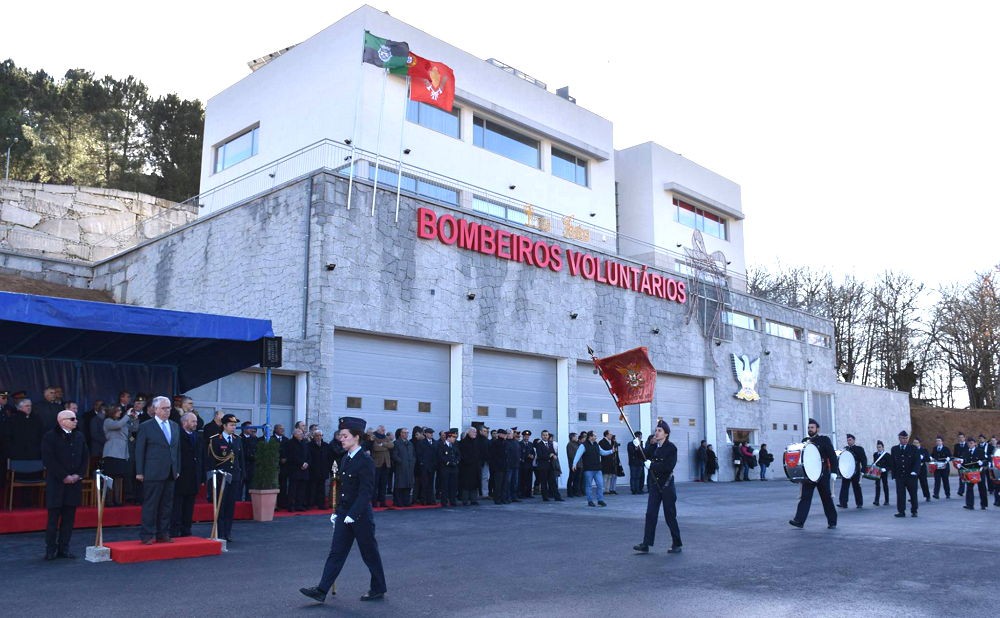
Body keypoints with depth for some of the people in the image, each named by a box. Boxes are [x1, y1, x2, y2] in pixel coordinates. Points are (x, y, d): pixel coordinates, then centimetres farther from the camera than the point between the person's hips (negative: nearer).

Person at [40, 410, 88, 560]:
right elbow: (48, 460, -11)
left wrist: (79, 474, -2)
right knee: (54, 518, 0)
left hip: (74, 482, 5)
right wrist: (64, 476, -14)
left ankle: (64, 549, 13)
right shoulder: (50, 437, -5)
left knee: (69, 518, 6)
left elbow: (85, 457, 12)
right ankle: (51, 550, 9)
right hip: (56, 483, -5)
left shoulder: (79, 436, 11)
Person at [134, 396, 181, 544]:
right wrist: (139, 472, -6)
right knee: (150, 505, -2)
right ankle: (147, 535, 5)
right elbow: (139, 451, -3)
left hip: (170, 473, 6)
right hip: (153, 473, -5)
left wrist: (177, 470, 12)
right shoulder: (146, 427, -2)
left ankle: (163, 534, 16)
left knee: (167, 505, 8)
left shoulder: (175, 426, 14)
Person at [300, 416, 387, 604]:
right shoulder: (345, 460, 10)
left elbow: (366, 491, -21)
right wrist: (337, 511, 14)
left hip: (361, 515, -7)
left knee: (370, 553, 7)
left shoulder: (365, 461, -16)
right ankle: (321, 591, 6)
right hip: (344, 514, 8)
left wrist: (353, 514, -25)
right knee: (336, 552, 6)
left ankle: (378, 589, 22)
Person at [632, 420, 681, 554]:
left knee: (670, 516, 3)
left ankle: (677, 545, 17)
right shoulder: (653, 447, 8)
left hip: (666, 486, -5)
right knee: (650, 514, 0)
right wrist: (638, 447, -13)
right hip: (655, 485, 5)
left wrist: (652, 465, -20)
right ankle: (645, 545, 0)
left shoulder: (671, 448, -10)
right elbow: (644, 457, 2)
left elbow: (669, 466, -20)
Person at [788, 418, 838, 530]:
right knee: (804, 497, -5)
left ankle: (832, 522, 18)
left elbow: (832, 456, -7)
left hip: (823, 474, -4)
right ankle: (799, 521, -10)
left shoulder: (824, 440, -2)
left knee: (827, 498, 6)